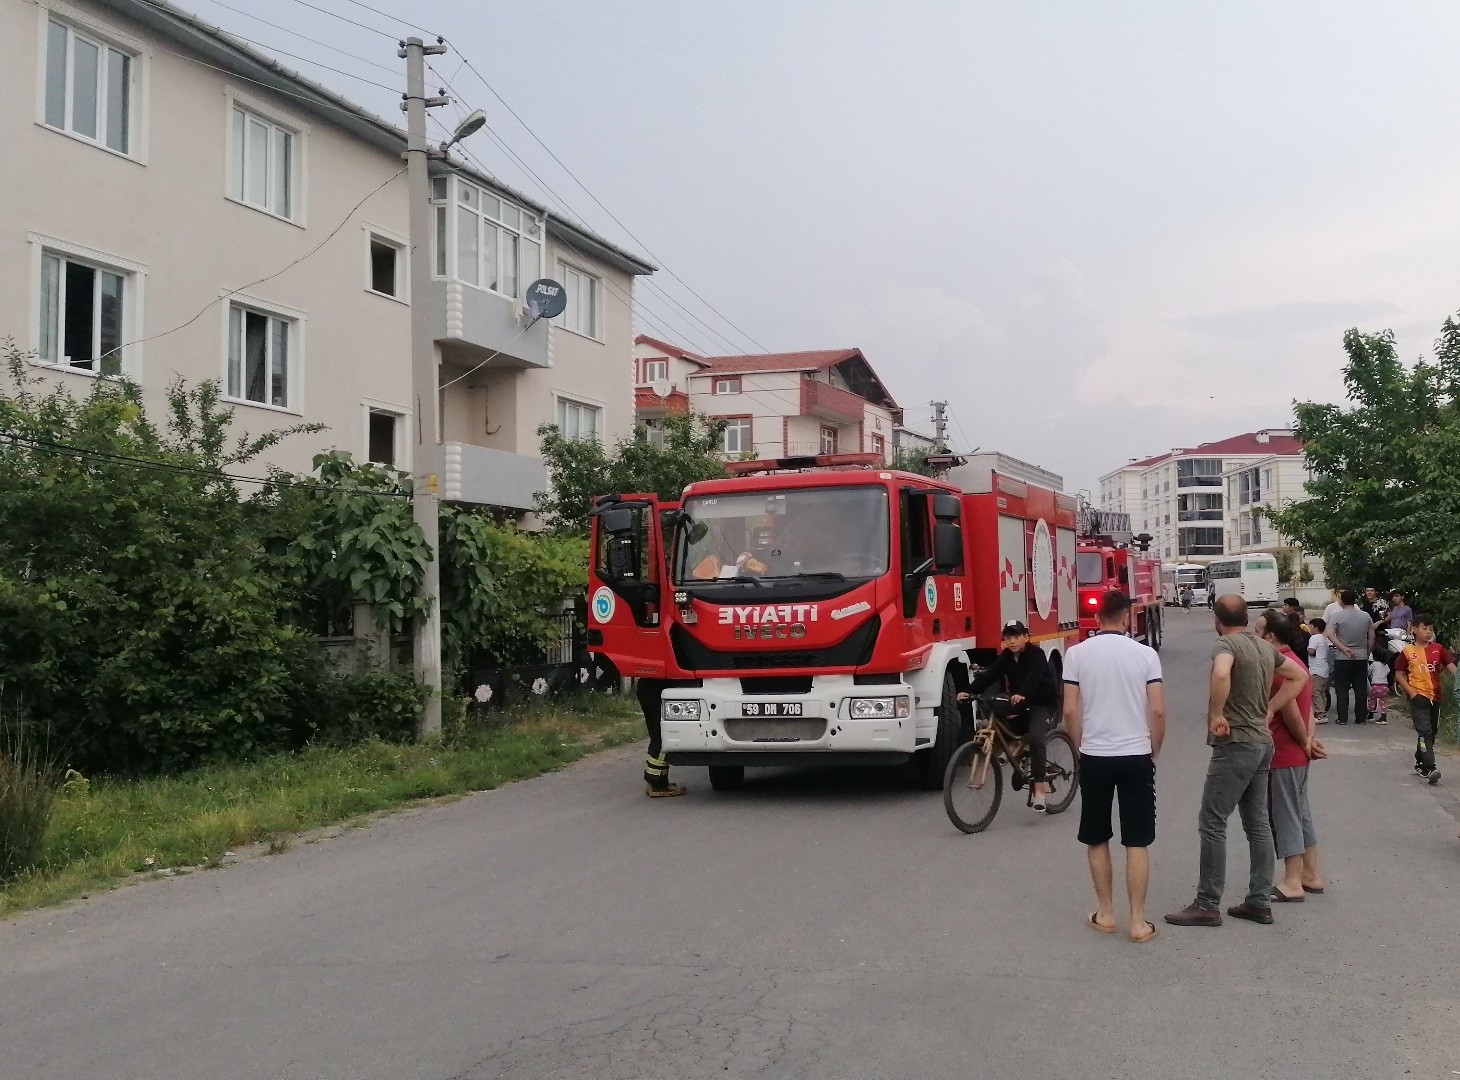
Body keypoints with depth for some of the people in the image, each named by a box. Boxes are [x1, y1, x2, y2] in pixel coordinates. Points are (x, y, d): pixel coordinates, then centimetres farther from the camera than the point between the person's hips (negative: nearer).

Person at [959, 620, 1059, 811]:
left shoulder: (1036, 654, -17)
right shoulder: (1006, 657, 2)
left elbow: (1034, 677, -36)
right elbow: (989, 675, -11)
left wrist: (1022, 694, -56)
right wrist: (970, 691, -27)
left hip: (1042, 703, -7)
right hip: (1020, 703, 7)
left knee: (1035, 737, -26)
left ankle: (1039, 790, -26)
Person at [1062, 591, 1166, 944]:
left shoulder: (1077, 654, -4)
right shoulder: (1146, 655, -4)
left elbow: (1070, 711, -4)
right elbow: (1158, 712, -5)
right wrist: (1153, 752, 9)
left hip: (1094, 757, 0)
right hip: (1136, 756, 0)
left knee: (1096, 839, 15)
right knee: (1137, 843, 6)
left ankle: (1106, 914, 20)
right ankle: (1138, 921, 8)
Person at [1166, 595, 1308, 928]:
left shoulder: (1226, 644, -14)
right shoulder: (1265, 647, 11)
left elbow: (1221, 674, -36)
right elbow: (1299, 676, 23)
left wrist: (1216, 715, -23)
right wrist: (1269, 710, 16)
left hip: (1235, 744, -9)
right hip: (1262, 742, 9)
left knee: (1212, 823, -4)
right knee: (1257, 823, 13)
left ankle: (1207, 905, -1)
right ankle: (1260, 901, 17)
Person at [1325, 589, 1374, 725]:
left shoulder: (1336, 616, -9)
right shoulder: (1366, 616, 4)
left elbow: (1329, 634, -20)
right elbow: (1371, 637, 9)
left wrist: (1343, 648, -18)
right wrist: (1367, 652, 18)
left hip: (1342, 658, -3)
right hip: (1362, 657, 3)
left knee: (1342, 688, 3)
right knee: (1361, 688, 9)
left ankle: (1342, 718, 2)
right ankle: (1360, 717, 12)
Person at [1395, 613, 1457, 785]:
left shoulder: (1438, 649, 6)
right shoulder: (1408, 651, -2)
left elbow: (1450, 666, -3)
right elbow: (1399, 674, 1)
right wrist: (1410, 691, -10)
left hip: (1435, 696, 5)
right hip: (1418, 696, -5)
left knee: (1432, 732, 15)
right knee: (1425, 731, -15)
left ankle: (1420, 763, 30)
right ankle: (1430, 768, -23)